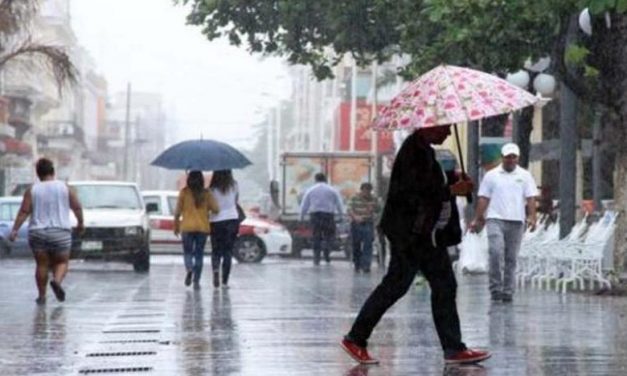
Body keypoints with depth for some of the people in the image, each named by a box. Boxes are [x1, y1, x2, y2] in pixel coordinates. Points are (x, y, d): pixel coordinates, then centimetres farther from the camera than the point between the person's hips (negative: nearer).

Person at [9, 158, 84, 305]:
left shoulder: (32, 190, -1)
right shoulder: (65, 188, 0)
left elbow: (24, 211, -8)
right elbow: (77, 207, 3)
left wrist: (15, 230, -6)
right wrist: (80, 223, 17)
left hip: (37, 233, 1)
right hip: (60, 232, -1)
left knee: (42, 265, 9)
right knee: (61, 262, 9)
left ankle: (41, 296, 9)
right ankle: (56, 280, -20)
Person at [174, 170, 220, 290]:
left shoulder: (184, 192, -3)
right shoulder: (206, 193, -1)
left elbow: (178, 211, -2)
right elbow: (216, 209, -7)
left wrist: (176, 225, 10)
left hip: (187, 227, -1)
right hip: (203, 227, 1)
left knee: (187, 251, 10)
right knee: (199, 254, 9)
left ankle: (189, 268, -21)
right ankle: (196, 281, 4)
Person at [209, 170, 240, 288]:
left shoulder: (213, 189, -8)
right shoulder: (234, 185, -3)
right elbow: (236, 202, 7)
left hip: (217, 221, -1)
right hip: (232, 219, 1)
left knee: (216, 250, 11)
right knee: (228, 252, 8)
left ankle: (216, 269, -17)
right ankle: (225, 281, 4)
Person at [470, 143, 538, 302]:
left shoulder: (525, 176, 10)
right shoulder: (491, 175, 8)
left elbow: (531, 198, 3)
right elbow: (483, 199, 7)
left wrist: (532, 217, -12)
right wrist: (477, 219, 1)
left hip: (516, 221, 1)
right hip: (495, 219, -1)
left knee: (511, 258, 4)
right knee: (495, 252, -17)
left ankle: (508, 291, 10)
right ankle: (495, 288, -9)